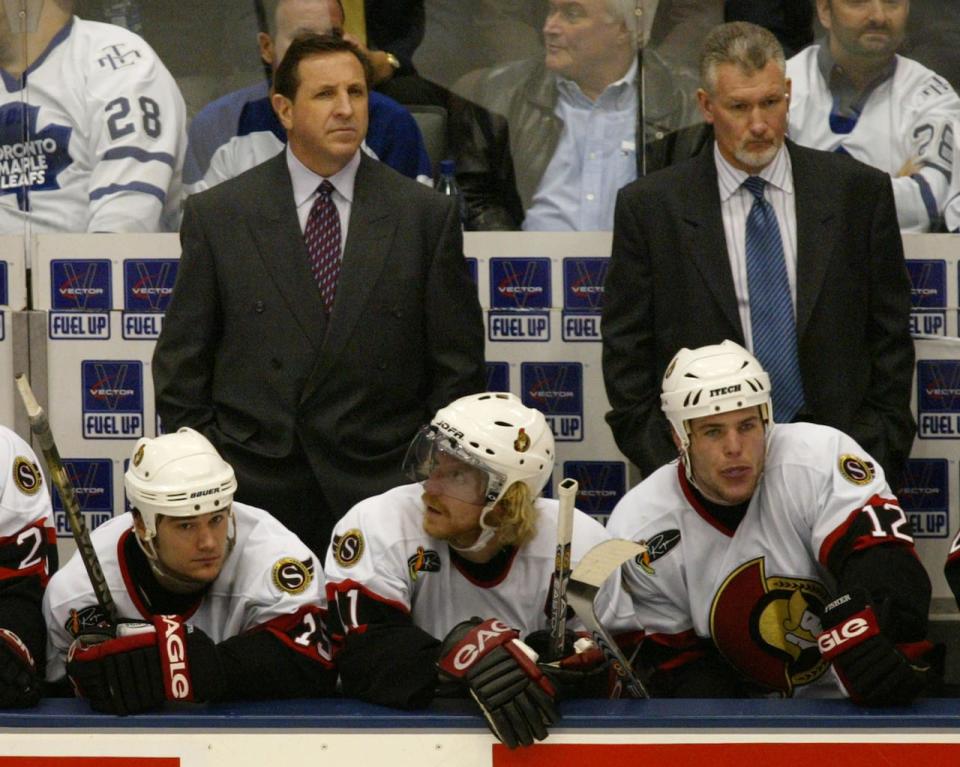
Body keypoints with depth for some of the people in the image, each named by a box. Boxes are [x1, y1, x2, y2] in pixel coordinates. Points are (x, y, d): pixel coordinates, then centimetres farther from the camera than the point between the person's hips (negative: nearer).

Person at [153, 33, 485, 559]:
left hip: (381, 492, 0)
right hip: (253, 491, 0)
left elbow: (458, 367, 8)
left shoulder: (427, 215, 6)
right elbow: (180, 366, 8)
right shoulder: (217, 215, 5)